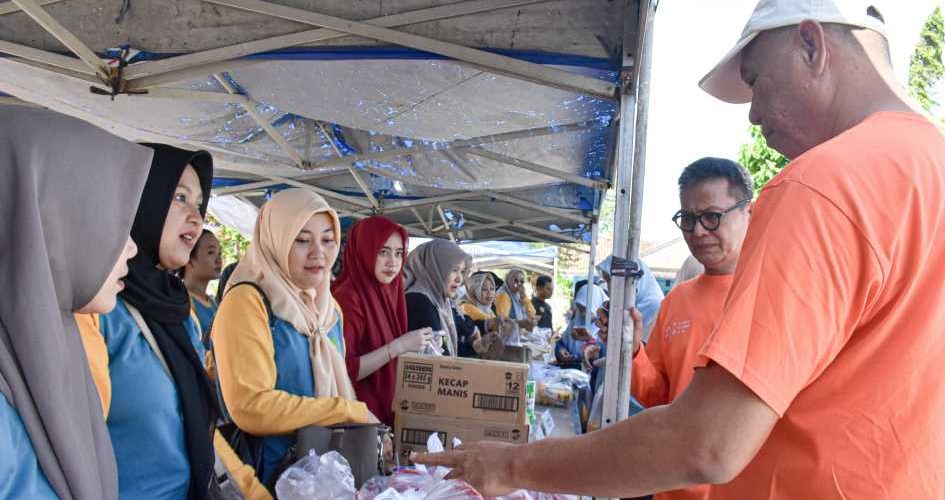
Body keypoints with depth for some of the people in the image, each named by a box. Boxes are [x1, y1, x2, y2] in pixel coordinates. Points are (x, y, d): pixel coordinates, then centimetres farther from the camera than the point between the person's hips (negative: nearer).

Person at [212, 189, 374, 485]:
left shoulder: (330, 307, 9)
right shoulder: (248, 301, -14)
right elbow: (251, 408, -22)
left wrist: (367, 424, -4)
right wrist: (352, 412, -16)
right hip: (272, 475, -6)